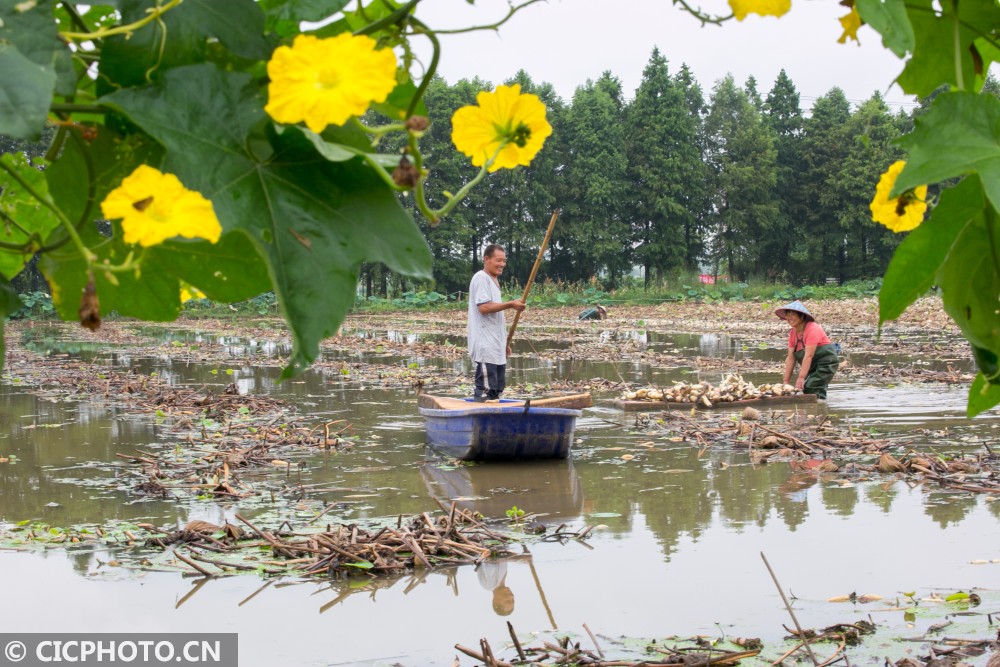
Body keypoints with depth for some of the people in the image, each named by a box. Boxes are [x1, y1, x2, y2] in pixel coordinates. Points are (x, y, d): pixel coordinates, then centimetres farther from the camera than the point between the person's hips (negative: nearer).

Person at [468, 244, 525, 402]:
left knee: (496, 391, 10)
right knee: (486, 391, -11)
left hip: (496, 346, 10)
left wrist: (504, 342, 23)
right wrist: (511, 304, -19)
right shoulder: (481, 278, -8)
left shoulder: (494, 280, 22)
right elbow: (483, 307, -21)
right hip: (485, 346, -10)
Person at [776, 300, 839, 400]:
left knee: (811, 388, -21)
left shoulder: (812, 329, -21)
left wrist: (801, 378, -33)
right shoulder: (793, 332, 4)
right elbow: (791, 358, 1)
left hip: (826, 363, -8)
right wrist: (786, 381, -6)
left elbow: (808, 356, -28)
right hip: (813, 366, 8)